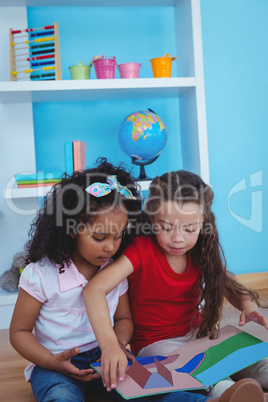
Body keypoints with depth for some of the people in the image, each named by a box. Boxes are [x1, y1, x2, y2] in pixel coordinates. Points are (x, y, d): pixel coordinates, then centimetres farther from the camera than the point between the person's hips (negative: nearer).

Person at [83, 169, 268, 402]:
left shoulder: (201, 253, -3)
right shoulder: (142, 250, -19)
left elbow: (229, 285, 6)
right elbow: (94, 290, -32)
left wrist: (248, 305, -19)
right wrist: (110, 345, -46)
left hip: (198, 334, 6)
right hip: (155, 344, -6)